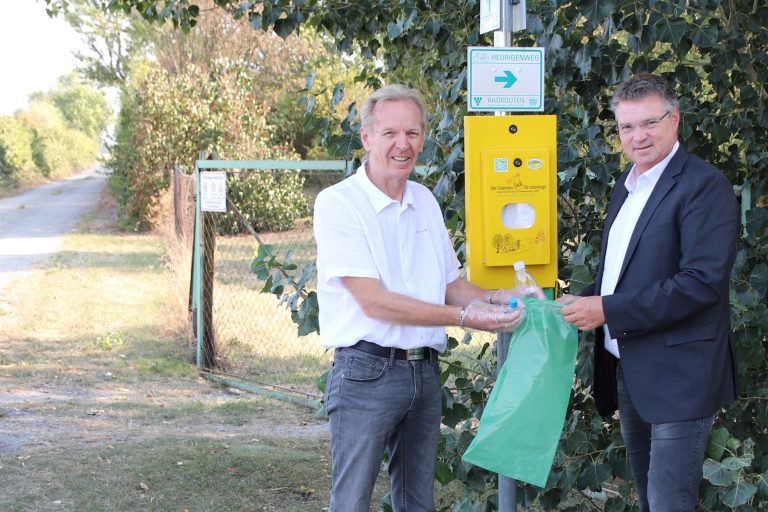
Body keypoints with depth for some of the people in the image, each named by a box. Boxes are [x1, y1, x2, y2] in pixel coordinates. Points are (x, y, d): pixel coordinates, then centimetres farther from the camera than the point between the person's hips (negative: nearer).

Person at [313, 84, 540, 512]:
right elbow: (373, 301, -18)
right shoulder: (338, 203, -11)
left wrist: (493, 297, -4)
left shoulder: (425, 200, 10)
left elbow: (449, 284, 18)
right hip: (367, 374, -7)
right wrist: (465, 317, -20)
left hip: (425, 372, 7)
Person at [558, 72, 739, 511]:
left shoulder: (704, 185, -14)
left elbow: (703, 280, -23)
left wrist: (608, 310, -22)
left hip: (679, 376, -9)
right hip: (629, 372, 9)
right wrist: (583, 301, 3)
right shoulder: (627, 186, 14)